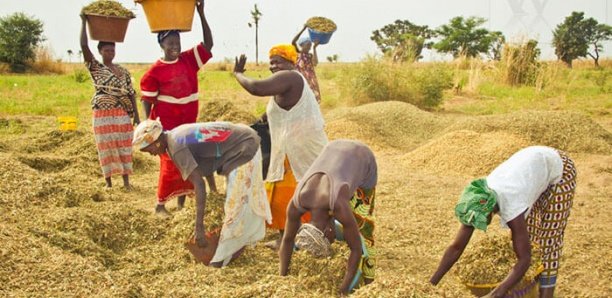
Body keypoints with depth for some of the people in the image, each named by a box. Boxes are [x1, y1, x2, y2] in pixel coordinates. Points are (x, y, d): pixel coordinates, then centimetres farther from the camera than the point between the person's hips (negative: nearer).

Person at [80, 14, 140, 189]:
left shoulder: (124, 72, 10)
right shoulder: (95, 68, 1)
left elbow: (131, 94, 8)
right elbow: (84, 46, -12)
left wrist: (136, 115, 1)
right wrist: (84, 22, -9)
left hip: (122, 115, 3)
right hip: (103, 115, -3)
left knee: (124, 146, 4)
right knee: (106, 147, 2)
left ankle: (126, 181, 10)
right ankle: (108, 182, 11)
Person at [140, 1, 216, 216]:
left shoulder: (189, 60, 2)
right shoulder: (155, 72, -10)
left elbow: (208, 44, -6)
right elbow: (147, 101, -6)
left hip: (188, 123, 5)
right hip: (166, 125, -5)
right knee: (170, 164, 0)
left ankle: (182, 201, 23)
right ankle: (160, 205, 14)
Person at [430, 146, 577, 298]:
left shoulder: (511, 209, -40)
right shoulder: (476, 206, -21)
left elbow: (524, 259, -40)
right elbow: (456, 247, -16)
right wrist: (432, 283, -20)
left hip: (559, 168, -6)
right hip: (535, 161, 6)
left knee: (549, 231, -7)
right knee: (527, 224, 12)